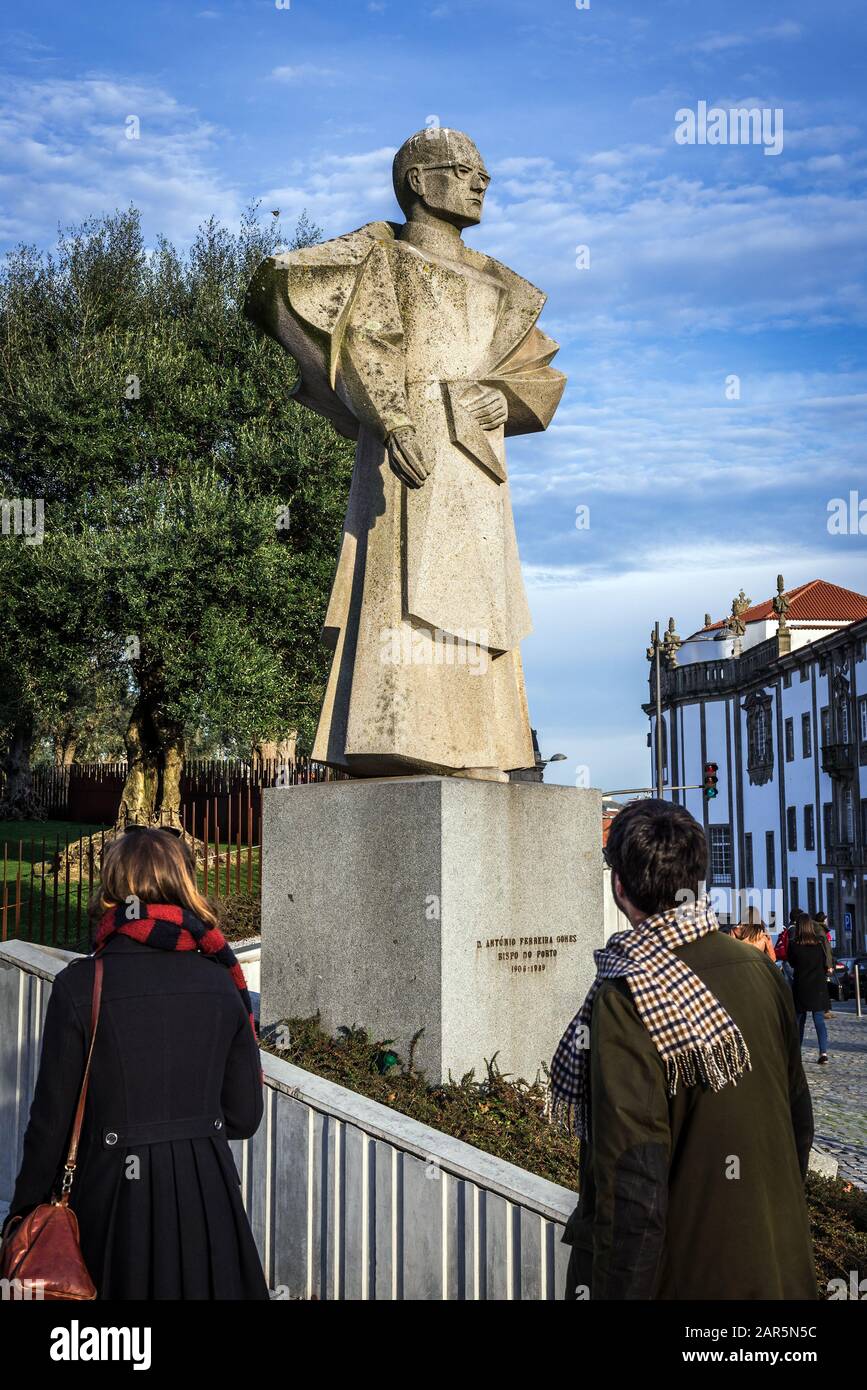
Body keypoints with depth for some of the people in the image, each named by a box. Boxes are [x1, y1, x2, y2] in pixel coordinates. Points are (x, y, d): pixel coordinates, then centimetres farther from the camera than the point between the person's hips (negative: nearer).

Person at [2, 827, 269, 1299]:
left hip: (117, 1194, -3)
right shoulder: (221, 981, -3)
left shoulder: (80, 985, -12)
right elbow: (244, 1116, 1)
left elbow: (51, 1118, -8)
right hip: (208, 1190, 3)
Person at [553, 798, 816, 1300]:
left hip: (681, 1275, -6)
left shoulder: (625, 999, -23)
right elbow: (800, 1119, 8)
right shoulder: (760, 970, -3)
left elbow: (632, 1184, -24)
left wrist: (618, 1290, -16)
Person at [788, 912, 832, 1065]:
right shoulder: (821, 943, -5)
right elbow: (829, 965, 3)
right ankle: (823, 1052, -13)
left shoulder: (794, 946, -10)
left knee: (799, 1020, 13)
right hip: (819, 988, 1)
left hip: (800, 988, -1)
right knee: (819, 1020, 1)